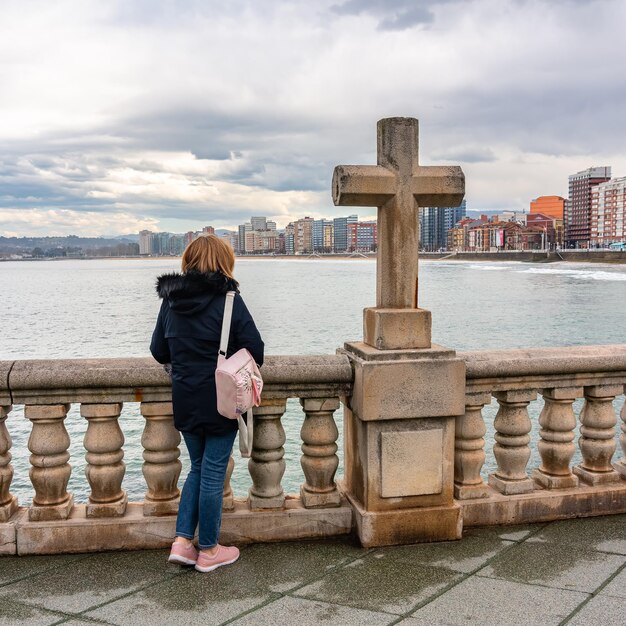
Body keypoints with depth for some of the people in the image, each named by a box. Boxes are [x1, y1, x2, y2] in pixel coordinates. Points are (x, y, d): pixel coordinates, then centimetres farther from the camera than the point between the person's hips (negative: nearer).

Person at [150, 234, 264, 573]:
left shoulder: (170, 300, 4)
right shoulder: (228, 300, -12)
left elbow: (158, 352, 10)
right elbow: (255, 351, -13)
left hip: (184, 401, 5)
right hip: (221, 402, -5)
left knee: (198, 468, 20)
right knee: (213, 472, 5)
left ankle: (182, 541, 14)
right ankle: (208, 551, 17)